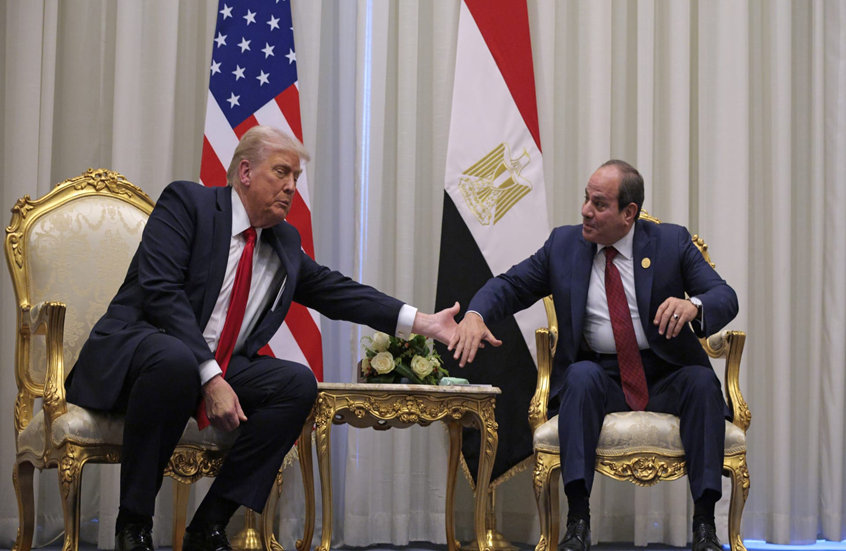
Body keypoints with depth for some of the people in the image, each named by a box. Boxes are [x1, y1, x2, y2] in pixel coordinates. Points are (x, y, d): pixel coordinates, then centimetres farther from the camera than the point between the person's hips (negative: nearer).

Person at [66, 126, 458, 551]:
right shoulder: (186, 202, -6)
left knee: (299, 383, -16)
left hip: (218, 368, 7)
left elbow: (334, 291, 15)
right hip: (133, 352, -7)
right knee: (175, 360, -40)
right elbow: (161, 292, -17)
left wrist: (422, 323, 2)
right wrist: (211, 378, -25)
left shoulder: (285, 243, 16)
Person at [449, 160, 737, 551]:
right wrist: (476, 314, -15)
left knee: (702, 380, -31)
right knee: (582, 375, -33)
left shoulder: (671, 242, 2)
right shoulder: (563, 244, 7)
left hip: (665, 377, 0)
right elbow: (511, 285, 9)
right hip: (601, 376, 1)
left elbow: (725, 297, -4)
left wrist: (694, 305, -29)